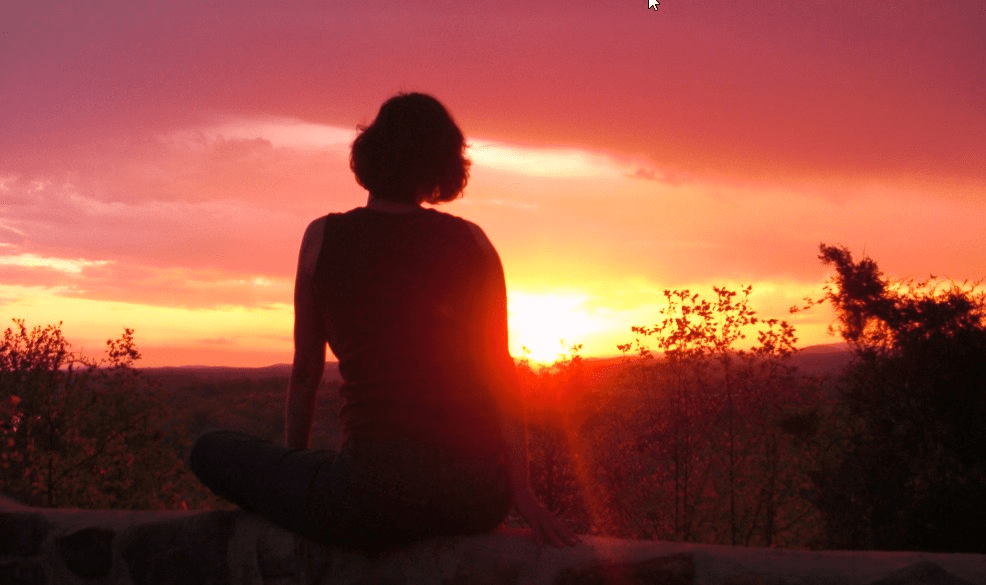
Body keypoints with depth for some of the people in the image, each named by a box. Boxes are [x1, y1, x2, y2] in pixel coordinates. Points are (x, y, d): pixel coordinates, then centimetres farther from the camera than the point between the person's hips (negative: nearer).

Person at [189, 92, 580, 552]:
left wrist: (294, 462, 24)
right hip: (480, 499, 4)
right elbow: (500, 367, 4)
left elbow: (306, 370, 9)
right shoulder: (472, 241, 7)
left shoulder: (324, 237, 3)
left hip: (379, 491, -4)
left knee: (211, 452, 17)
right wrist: (521, 492, 4)